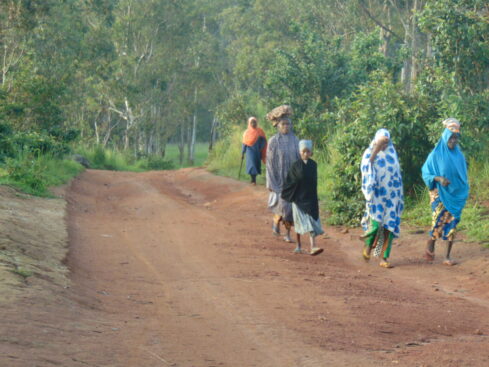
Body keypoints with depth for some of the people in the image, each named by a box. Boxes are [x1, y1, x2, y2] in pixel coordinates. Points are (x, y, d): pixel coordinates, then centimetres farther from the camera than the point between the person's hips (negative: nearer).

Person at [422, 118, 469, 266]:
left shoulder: (459, 155, 7)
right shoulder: (436, 154, -5)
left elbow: (463, 174, 16)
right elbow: (426, 173, -3)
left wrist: (464, 191, 6)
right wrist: (439, 179, -20)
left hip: (456, 195, 4)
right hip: (440, 194, -4)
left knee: (452, 223, 0)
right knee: (439, 221, -10)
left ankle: (447, 257, 4)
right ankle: (430, 248, 14)